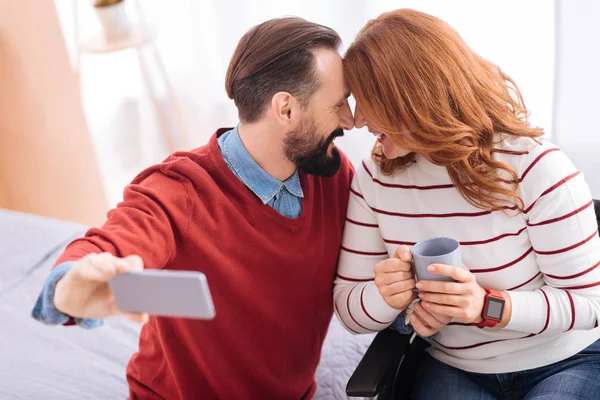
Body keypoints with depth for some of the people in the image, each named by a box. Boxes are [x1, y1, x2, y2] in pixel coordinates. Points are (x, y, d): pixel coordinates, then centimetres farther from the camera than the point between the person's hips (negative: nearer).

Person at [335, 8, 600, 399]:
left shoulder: (535, 167, -20)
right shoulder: (374, 177, -8)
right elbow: (350, 310, -5)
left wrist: (489, 308, -30)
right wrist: (385, 298, -28)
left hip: (567, 363, -3)